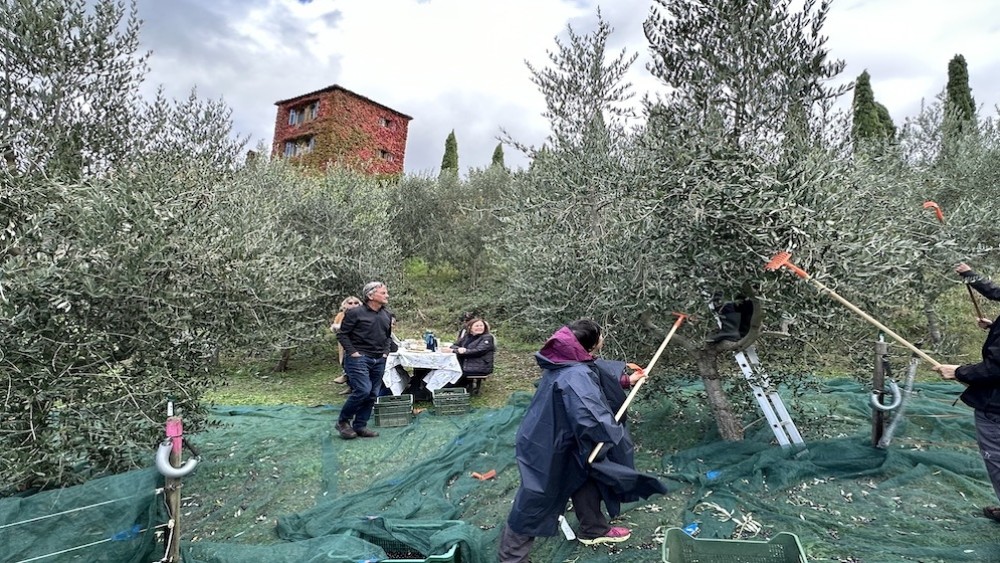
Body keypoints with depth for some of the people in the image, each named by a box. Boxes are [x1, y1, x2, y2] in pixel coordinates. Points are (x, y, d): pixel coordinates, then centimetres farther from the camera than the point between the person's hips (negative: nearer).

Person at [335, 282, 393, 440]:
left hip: (379, 360, 7)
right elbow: (342, 334, -6)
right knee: (363, 390, -17)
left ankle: (360, 425, 20)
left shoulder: (387, 315, 9)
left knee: (372, 394, 7)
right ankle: (343, 421, 5)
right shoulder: (355, 313, -10)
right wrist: (352, 352, -12)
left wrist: (386, 351, 9)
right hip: (359, 358, -7)